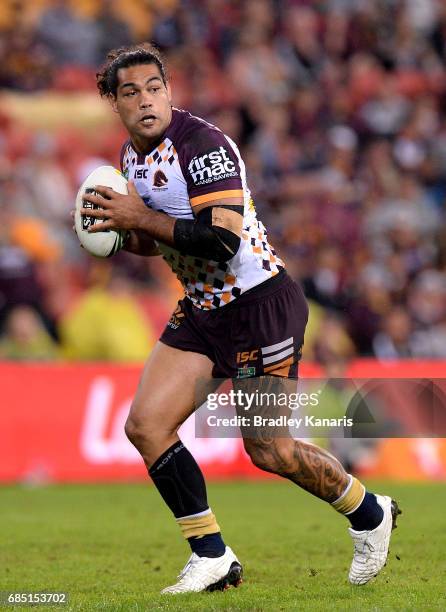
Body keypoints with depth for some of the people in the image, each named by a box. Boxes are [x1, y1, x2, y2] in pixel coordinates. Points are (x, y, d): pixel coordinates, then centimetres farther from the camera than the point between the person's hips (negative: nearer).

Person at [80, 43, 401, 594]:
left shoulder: (202, 144, -21)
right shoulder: (131, 155, 7)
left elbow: (222, 240, -30)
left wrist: (141, 219, -26)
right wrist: (122, 235, 0)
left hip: (260, 305, -8)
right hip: (201, 310, 8)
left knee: (268, 451, -1)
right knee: (146, 426, -7)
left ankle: (369, 513, 25)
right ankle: (212, 559, 2)